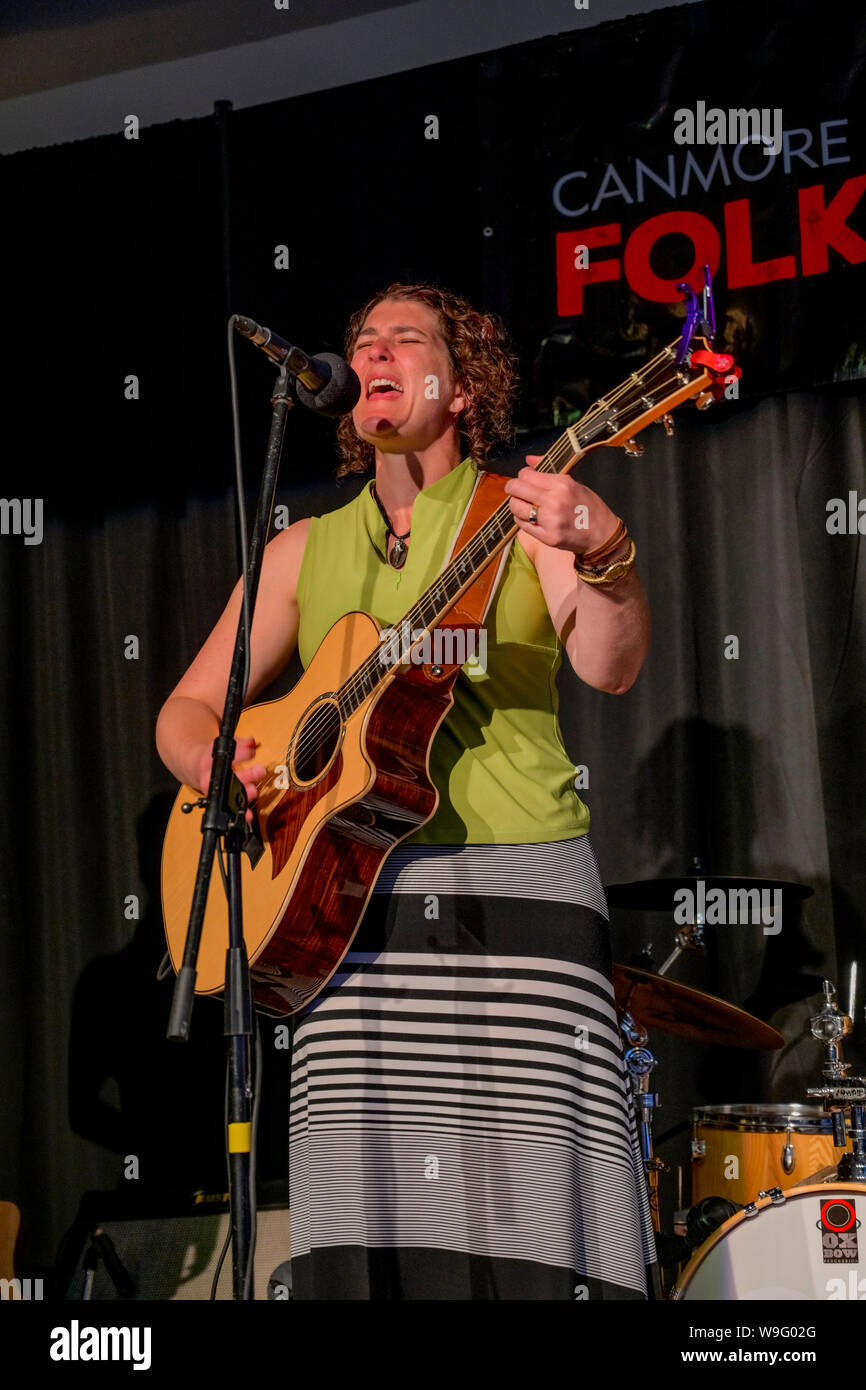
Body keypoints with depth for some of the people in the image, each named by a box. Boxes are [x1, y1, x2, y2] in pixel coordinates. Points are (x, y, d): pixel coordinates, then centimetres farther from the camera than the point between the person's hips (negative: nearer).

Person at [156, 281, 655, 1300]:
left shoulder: (525, 512, 7)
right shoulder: (306, 550, 18)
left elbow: (610, 666, -11)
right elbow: (186, 707, 20)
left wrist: (601, 548, -32)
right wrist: (214, 760, -4)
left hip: (517, 883, -3)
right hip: (352, 892, 3)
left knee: (530, 1193, -13)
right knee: (366, 1217, -7)